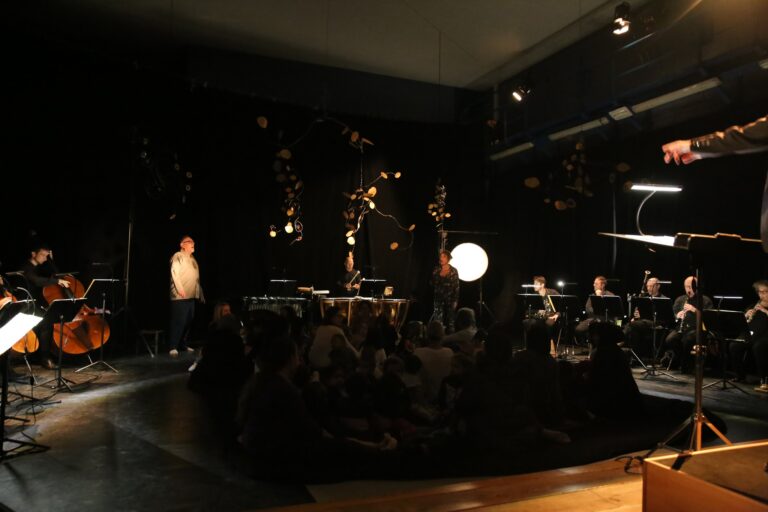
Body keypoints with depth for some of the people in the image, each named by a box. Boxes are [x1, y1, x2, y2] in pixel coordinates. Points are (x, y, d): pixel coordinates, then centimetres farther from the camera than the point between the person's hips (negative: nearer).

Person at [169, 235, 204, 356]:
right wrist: (180, 288, -22)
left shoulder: (193, 259, 22)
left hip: (191, 295, 8)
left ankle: (183, 344, 17)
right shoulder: (178, 256, 0)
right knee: (179, 321, -9)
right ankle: (173, 347, -4)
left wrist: (201, 294, 18)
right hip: (180, 295, -7)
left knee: (189, 321, 7)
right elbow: (175, 273, -12)